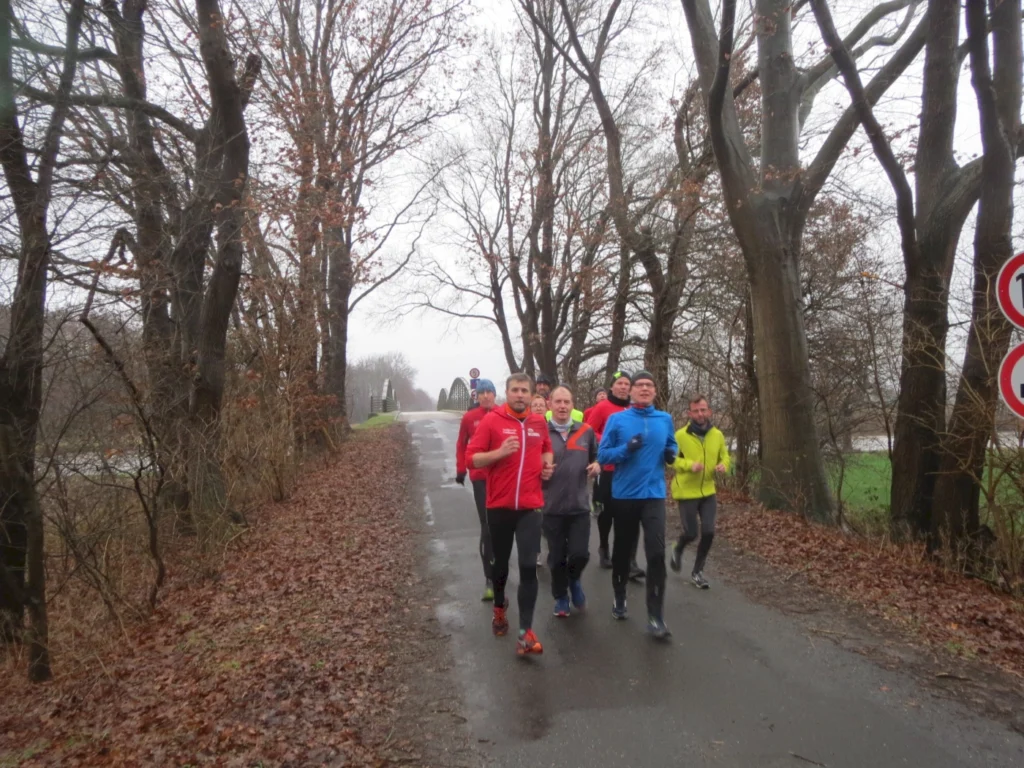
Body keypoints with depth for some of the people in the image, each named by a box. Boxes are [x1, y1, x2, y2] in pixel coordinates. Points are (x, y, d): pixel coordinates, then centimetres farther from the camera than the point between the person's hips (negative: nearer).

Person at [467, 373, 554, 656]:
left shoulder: (539, 423, 5)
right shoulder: (491, 420, -6)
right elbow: (471, 458, -10)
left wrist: (547, 464, 5)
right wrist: (500, 451, -24)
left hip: (531, 506, 1)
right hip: (499, 505, -1)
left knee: (528, 566, -7)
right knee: (501, 562, 15)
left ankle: (525, 632, -3)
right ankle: (499, 608, 44)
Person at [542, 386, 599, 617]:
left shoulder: (586, 431, 4)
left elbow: (596, 456, 18)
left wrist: (597, 465, -4)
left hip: (580, 506, 1)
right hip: (552, 508, -1)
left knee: (580, 554, -1)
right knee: (557, 557, 8)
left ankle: (574, 580, 33)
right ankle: (560, 597, 30)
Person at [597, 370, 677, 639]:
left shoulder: (665, 420, 5)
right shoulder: (617, 419, -3)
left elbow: (671, 446, 20)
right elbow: (602, 454, -5)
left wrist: (671, 454, -4)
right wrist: (627, 449, -21)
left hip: (654, 494, 1)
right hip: (624, 494, -1)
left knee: (656, 553, -9)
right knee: (623, 549, 14)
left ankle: (655, 617, -4)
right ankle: (619, 596, 37)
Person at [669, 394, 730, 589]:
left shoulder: (717, 435, 0)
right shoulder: (681, 435, -14)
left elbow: (725, 457, 10)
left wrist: (723, 466, -13)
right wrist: (689, 464, -26)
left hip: (708, 492, 4)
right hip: (686, 492, -4)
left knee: (708, 532, -2)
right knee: (691, 533, 0)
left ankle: (697, 571, 19)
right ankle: (677, 550, 37)